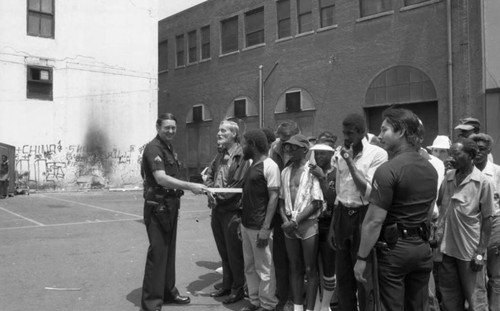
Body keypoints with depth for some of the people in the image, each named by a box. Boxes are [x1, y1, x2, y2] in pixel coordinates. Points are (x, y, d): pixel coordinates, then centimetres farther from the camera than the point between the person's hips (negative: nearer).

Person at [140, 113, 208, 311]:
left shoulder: (169, 148, 14)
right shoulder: (153, 148, -16)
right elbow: (161, 178, -29)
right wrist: (189, 186, -34)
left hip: (171, 205, 9)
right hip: (157, 206, -9)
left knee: (169, 250, 15)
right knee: (157, 252, -7)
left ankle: (168, 292, 27)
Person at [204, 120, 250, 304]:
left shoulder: (241, 156, -14)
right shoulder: (220, 155, 13)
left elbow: (238, 185, -19)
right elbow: (211, 176, 17)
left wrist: (219, 197, -14)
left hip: (232, 211, -8)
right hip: (217, 210, 8)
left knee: (234, 253, 4)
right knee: (223, 251, 18)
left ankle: (238, 289, 18)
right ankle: (227, 285, 32)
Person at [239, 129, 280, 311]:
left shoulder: (269, 166, -12)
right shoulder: (251, 166, 13)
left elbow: (273, 198, -16)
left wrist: (265, 228, -20)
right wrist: (242, 222, 17)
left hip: (259, 227, -8)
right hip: (246, 225, 8)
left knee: (264, 268, 3)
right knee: (250, 267, 15)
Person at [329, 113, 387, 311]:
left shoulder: (377, 154, -12)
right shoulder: (340, 154, 6)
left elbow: (368, 191, -16)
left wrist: (351, 163, -19)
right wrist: (333, 225, 16)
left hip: (363, 216, -5)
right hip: (342, 215, 6)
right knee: (342, 274, 15)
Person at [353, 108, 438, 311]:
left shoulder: (388, 170, -17)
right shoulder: (431, 169, 8)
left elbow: (374, 221, -19)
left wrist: (361, 258, -13)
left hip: (394, 248, -7)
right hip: (423, 247, 7)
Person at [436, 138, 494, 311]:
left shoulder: (483, 182, -10)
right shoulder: (448, 177, 2)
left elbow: (487, 220, -9)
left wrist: (481, 252, -11)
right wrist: (436, 236, 3)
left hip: (470, 250, -4)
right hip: (446, 247, 4)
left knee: (475, 297, 10)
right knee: (449, 296, 16)